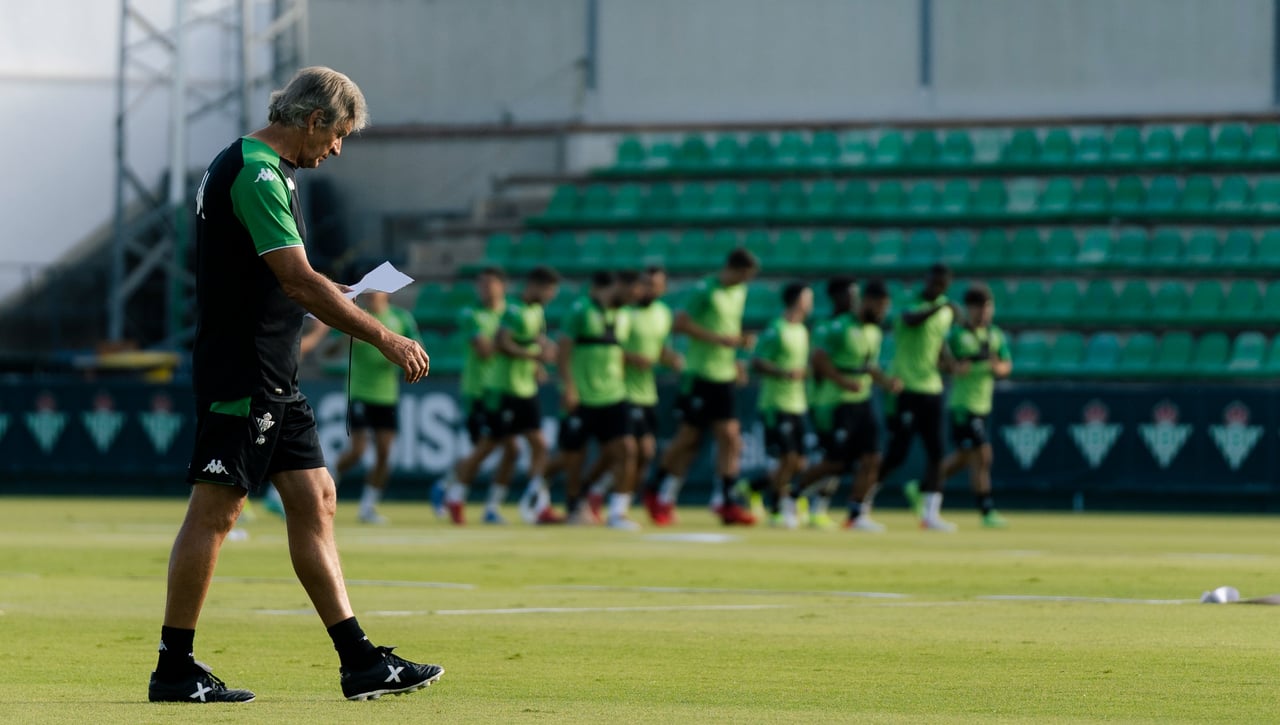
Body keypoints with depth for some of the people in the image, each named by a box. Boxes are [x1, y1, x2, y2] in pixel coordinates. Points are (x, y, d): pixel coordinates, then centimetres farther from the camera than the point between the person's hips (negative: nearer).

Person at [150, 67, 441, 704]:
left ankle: (360, 663, 7)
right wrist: (384, 337, -19)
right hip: (241, 375, -11)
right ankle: (174, 669, -1)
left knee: (315, 502, 7)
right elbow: (299, 281, -22)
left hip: (273, 380, 11)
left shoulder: (257, 168, 17)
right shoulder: (256, 173, -16)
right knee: (215, 509, -6)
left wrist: (335, 296, 19)